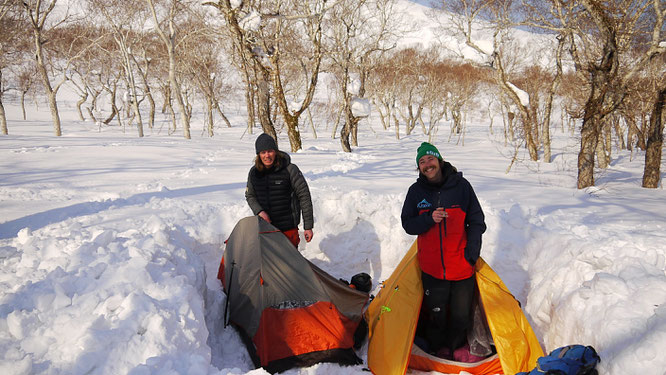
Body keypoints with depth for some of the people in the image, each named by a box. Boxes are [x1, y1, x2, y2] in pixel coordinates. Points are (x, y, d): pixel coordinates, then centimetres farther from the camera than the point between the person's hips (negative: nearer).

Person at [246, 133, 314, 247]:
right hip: (265, 226, 4)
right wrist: (259, 211, -7)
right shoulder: (254, 172, 2)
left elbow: (304, 196, -10)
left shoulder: (290, 170, -12)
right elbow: (250, 196, 15)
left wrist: (308, 226, -11)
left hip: (288, 228, -4)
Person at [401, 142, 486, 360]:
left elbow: (477, 222, 1)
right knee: (437, 314, 8)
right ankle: (438, 349, 33)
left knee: (461, 315, 9)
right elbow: (408, 224, 2)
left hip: (461, 266, 0)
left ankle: (457, 347, 36)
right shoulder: (416, 191, -1)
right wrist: (429, 219, -17)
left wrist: (471, 254, -6)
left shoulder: (461, 185, -4)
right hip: (432, 267, 0)